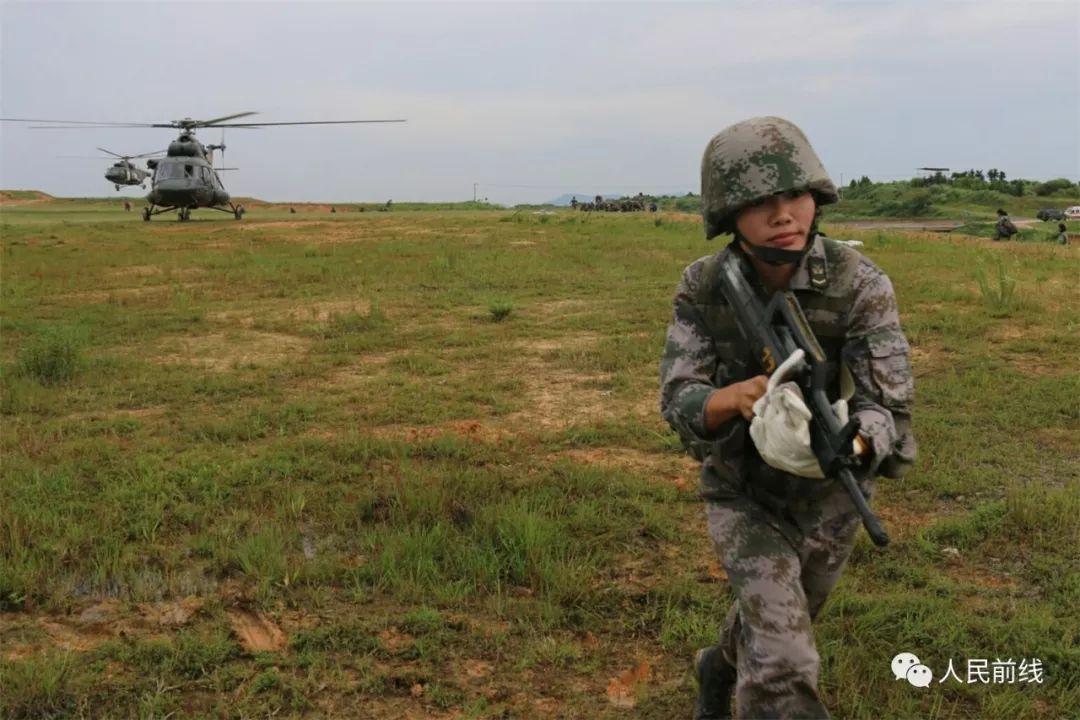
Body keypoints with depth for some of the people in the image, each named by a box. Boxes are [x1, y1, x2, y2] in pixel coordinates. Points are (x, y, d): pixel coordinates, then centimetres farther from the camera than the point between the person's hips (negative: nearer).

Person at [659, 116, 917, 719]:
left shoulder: (862, 286, -27)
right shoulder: (703, 286, -20)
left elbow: (888, 415, -31)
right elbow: (679, 400, -23)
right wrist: (737, 396, -46)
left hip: (827, 496, 1)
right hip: (742, 491, -1)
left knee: (772, 622, 25)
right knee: (786, 664, -18)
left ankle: (720, 667, 60)